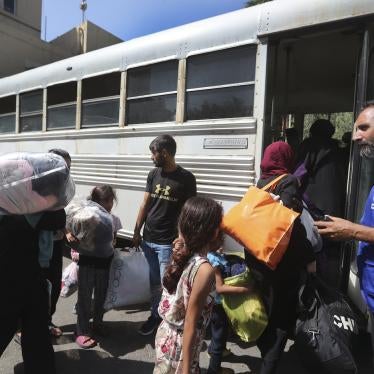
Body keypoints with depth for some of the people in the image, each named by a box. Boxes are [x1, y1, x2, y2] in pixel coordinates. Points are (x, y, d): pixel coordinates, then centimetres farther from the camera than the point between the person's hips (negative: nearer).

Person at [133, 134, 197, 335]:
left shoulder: (186, 178, -9)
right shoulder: (153, 174, 6)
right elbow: (145, 204, 9)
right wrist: (136, 232, 8)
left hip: (168, 243, -5)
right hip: (148, 239, 5)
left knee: (166, 284, 2)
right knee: (154, 282, 16)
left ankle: (156, 317, 23)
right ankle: (154, 315, 33)